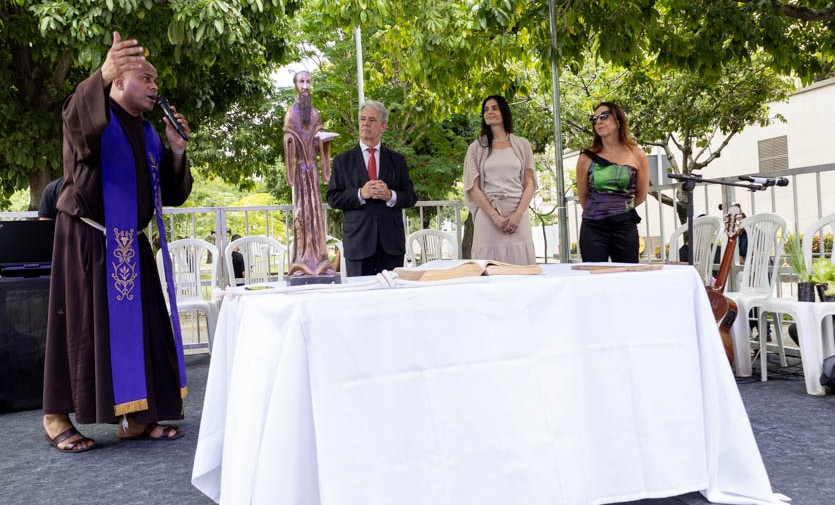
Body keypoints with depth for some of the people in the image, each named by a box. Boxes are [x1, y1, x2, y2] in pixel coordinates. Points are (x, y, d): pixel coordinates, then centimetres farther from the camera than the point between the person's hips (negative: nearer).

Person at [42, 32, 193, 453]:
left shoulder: (148, 134, 15)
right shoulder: (94, 116, -4)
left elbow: (172, 193, 12)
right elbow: (77, 115, -32)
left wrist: (175, 150, -4)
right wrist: (102, 74, -51)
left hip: (130, 244, 6)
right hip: (87, 241, -6)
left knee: (137, 325, 2)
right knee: (83, 324, -3)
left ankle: (134, 416, 7)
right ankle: (57, 416, 9)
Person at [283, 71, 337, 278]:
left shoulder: (314, 113, 15)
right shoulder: (291, 113, 0)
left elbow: (320, 142, 15)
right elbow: (288, 143, -6)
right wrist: (291, 175, -14)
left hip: (312, 168, 5)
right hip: (300, 168, -5)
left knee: (315, 208, 4)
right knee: (301, 209, -6)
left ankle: (318, 259, 7)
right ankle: (302, 261, -5)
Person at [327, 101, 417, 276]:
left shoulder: (397, 160, 13)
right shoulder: (343, 160, 9)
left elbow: (411, 197, 8)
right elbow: (333, 198, 1)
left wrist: (390, 195, -12)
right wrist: (360, 194, -14)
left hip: (391, 242, 1)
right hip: (358, 240, -1)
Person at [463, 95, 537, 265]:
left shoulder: (522, 145, 12)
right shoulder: (476, 148, 9)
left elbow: (529, 183, 8)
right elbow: (473, 187, 2)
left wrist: (518, 214, -8)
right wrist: (495, 216, -10)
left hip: (518, 216, 1)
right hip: (488, 216, -1)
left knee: (521, 264, -3)